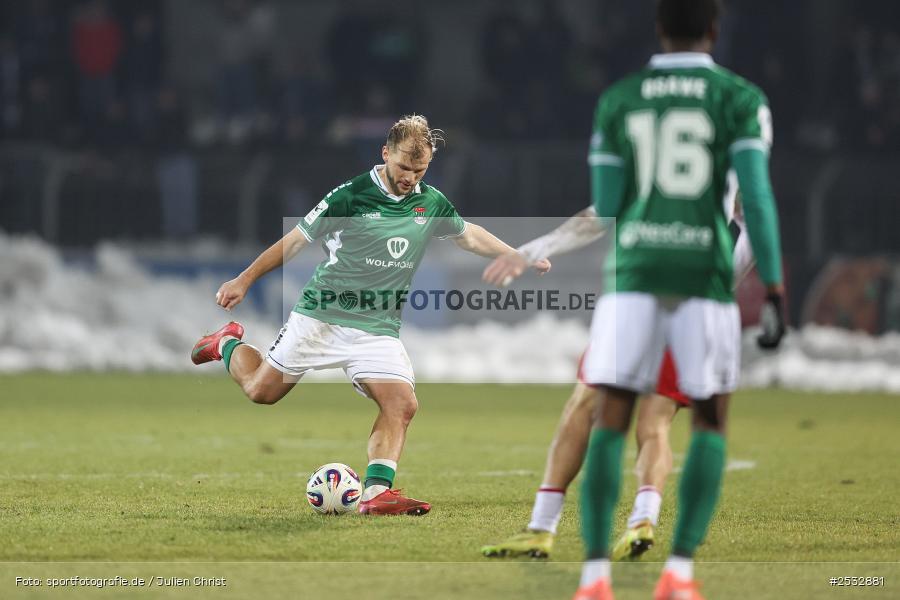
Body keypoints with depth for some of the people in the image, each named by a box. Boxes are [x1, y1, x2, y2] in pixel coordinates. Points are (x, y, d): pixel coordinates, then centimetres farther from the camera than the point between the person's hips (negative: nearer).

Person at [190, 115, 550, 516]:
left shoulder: (431, 203, 3)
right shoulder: (351, 196, -12)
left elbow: (470, 235, 22)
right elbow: (297, 239, -5)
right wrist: (244, 280, -6)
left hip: (378, 328, 3)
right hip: (322, 315, -3)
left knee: (402, 404, -17)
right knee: (261, 390, 2)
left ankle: (376, 493, -19)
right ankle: (228, 344, 33)